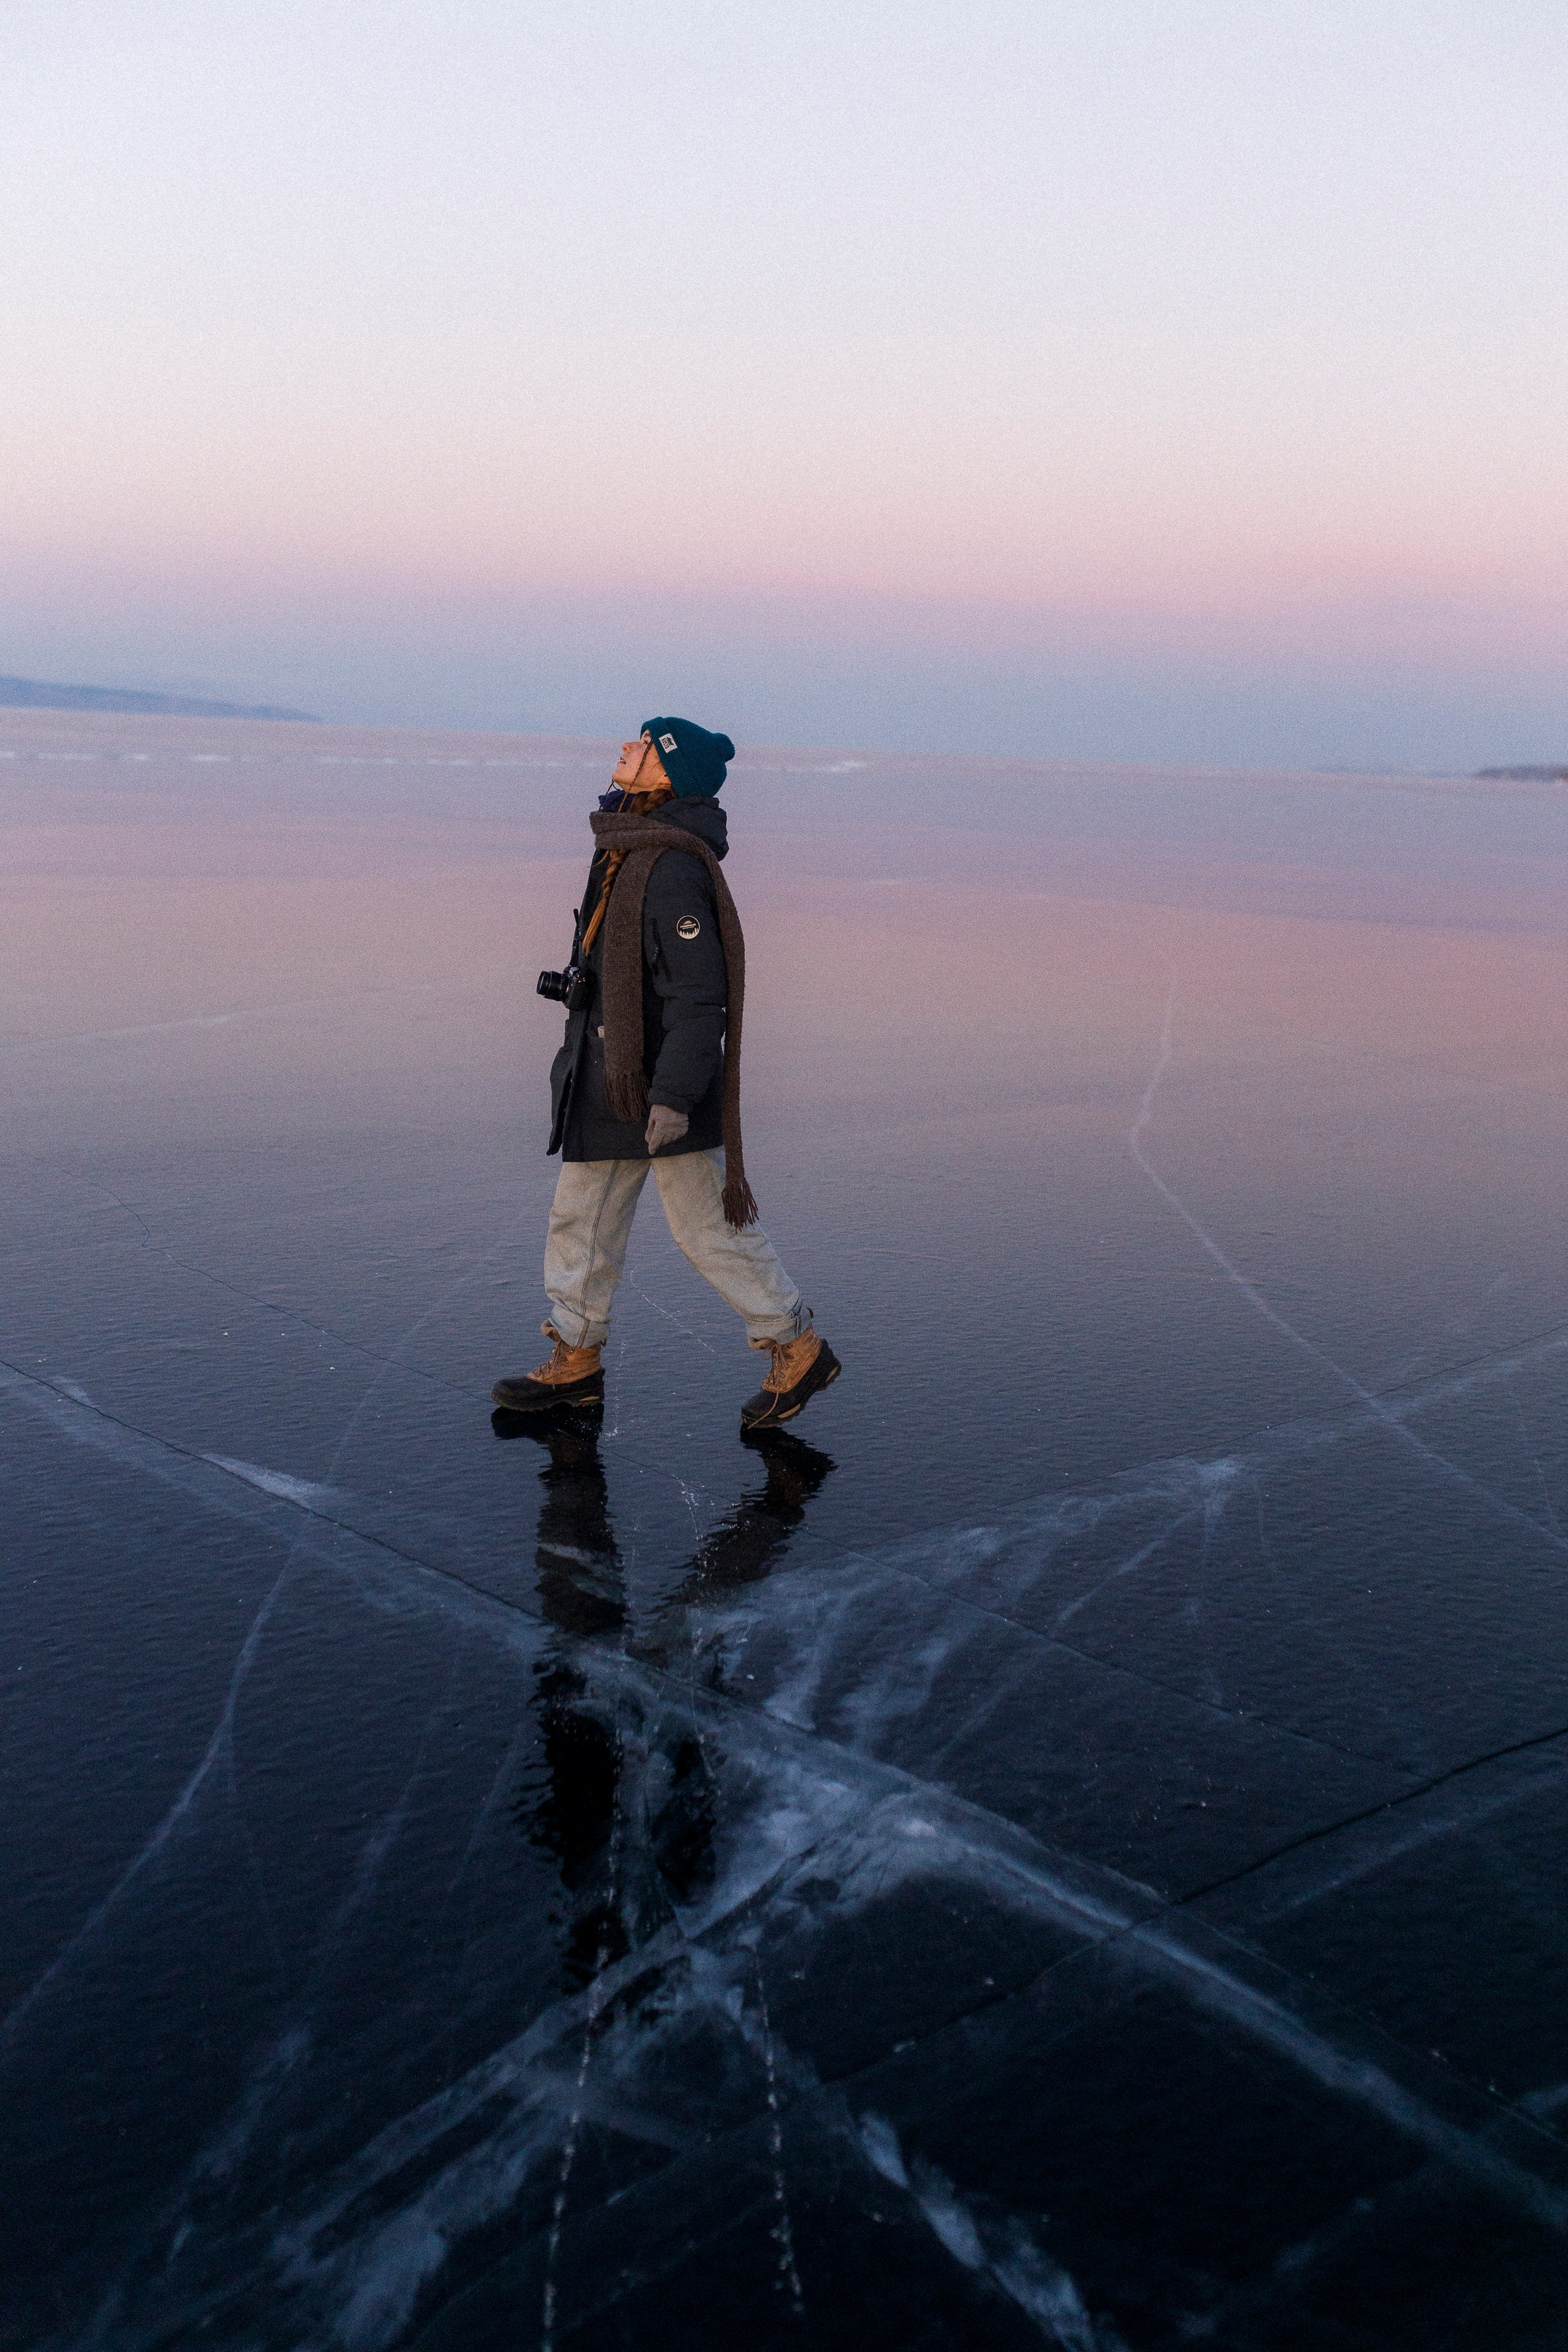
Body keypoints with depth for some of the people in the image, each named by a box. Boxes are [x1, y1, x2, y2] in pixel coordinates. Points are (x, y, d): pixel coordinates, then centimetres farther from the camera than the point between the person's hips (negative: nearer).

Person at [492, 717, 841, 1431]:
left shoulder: (674, 868, -23)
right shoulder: (627, 847, 7)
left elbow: (699, 992, -25)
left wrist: (675, 1097, -26)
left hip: (665, 1086, -10)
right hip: (613, 1079, 10)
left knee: (708, 1225, 1)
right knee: (581, 1215, 14)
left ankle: (797, 1347, 16)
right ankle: (575, 1359, 27)